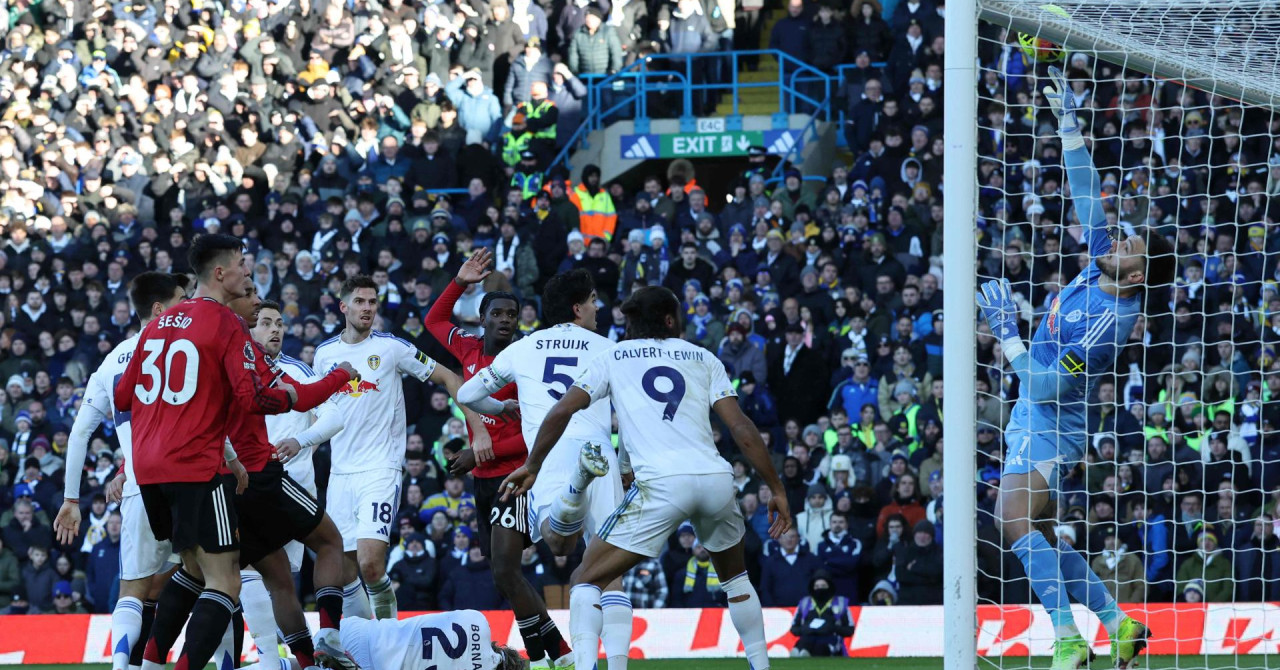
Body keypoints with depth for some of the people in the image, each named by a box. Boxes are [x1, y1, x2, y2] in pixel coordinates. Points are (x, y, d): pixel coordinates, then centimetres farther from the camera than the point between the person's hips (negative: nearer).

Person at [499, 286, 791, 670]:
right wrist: (777, 489, 14)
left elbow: (562, 412, 10)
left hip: (661, 484, -3)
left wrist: (532, 466, 23)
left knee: (587, 581, 4)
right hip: (716, 479, 3)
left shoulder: (613, 358, 18)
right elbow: (741, 428, 11)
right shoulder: (703, 359, 21)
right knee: (735, 576, 30)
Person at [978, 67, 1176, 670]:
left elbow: (1049, 386, -24)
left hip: (1050, 421, -10)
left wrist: (1006, 335, -21)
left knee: (1014, 518, -27)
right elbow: (1087, 197, 10)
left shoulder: (1110, 319, -24)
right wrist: (1068, 124, 10)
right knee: (1039, 538, 11)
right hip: (1034, 418, 10)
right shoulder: (1100, 269, 0)